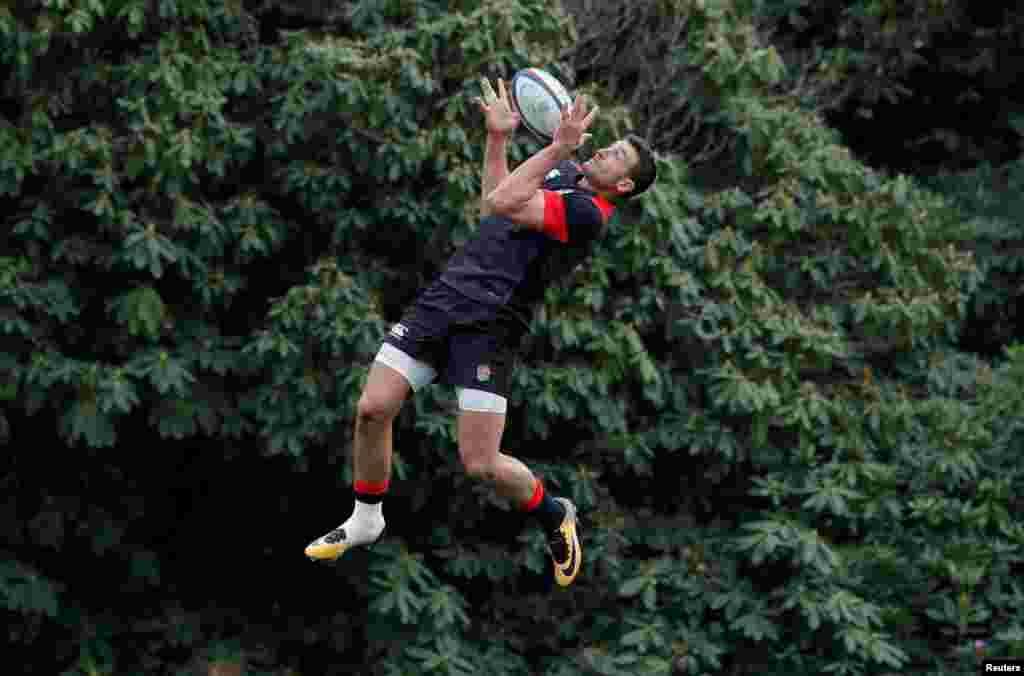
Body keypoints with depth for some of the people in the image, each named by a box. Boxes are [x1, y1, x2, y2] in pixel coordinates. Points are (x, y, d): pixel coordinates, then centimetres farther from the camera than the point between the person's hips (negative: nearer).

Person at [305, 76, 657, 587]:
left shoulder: (588, 212, -13)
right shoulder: (567, 171, 16)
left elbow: (502, 205, -23)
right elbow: (495, 201, 32)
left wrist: (559, 147, -22)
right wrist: (498, 136, 24)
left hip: (486, 326, -8)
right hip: (445, 295, 8)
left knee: (480, 464, -10)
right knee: (372, 409, -2)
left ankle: (554, 515, 20)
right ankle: (365, 519, 20)